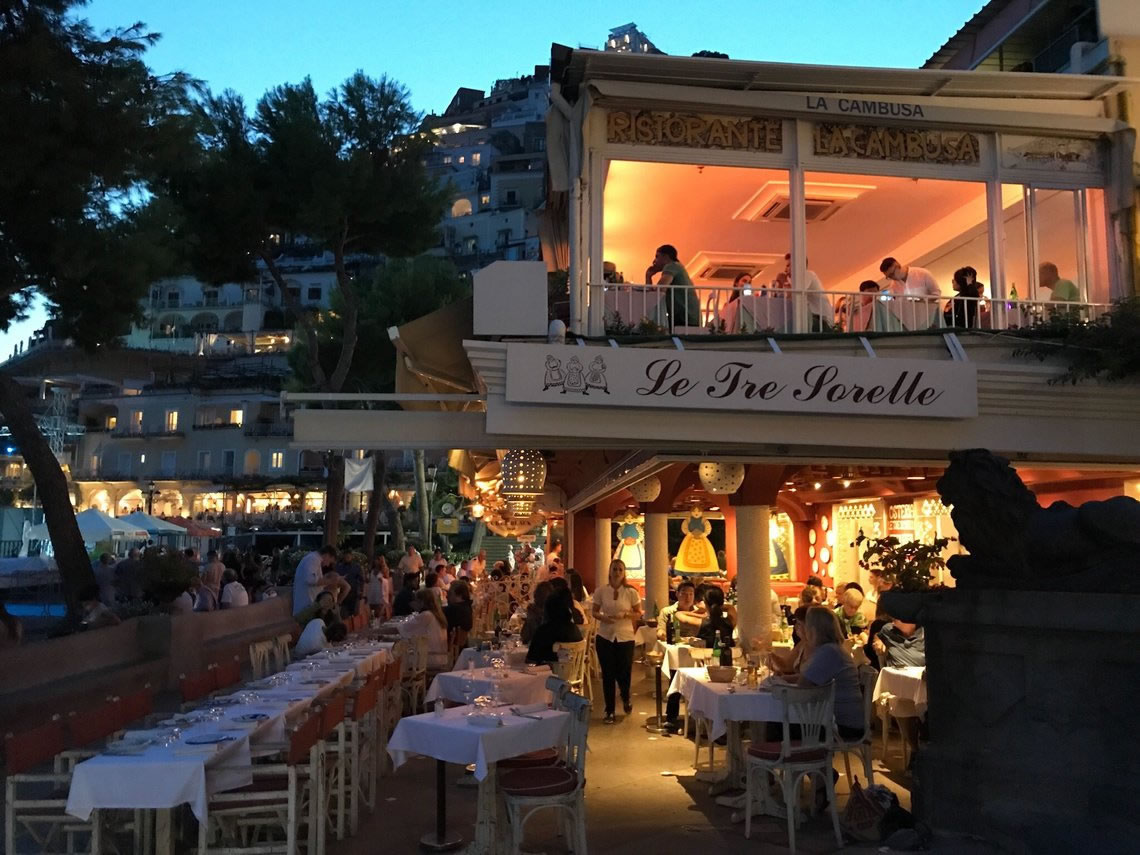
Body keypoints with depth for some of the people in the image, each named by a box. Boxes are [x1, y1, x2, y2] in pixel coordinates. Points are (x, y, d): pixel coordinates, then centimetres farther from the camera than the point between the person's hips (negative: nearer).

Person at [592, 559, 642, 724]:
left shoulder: (631, 592, -5)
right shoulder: (601, 591, -3)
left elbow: (638, 614, 1)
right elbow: (594, 612, 5)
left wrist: (625, 614, -17)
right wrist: (603, 617, -16)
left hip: (625, 637, 0)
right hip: (605, 637, 1)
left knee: (624, 672, 5)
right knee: (608, 674, 3)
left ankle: (626, 699, 39)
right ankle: (609, 711, 15)